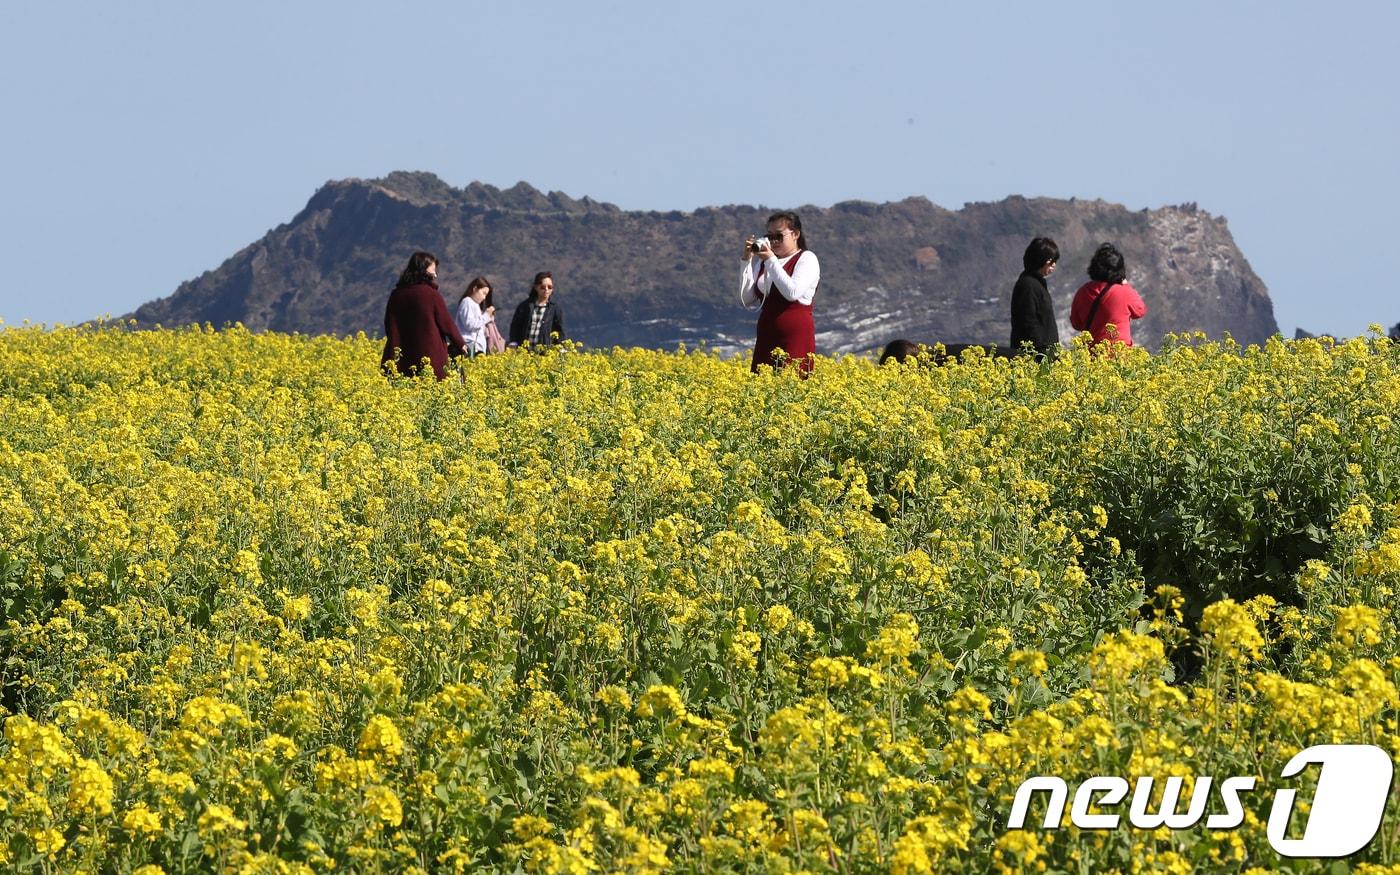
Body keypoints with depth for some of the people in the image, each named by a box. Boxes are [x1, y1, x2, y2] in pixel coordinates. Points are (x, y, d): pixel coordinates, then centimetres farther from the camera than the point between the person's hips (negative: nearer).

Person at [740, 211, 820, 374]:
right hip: (766, 340, 6)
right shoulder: (761, 261, 13)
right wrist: (747, 261, 1)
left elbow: (793, 292, -18)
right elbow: (747, 300, 7)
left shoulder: (807, 259, -2)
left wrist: (771, 261, -14)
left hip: (796, 337, -6)